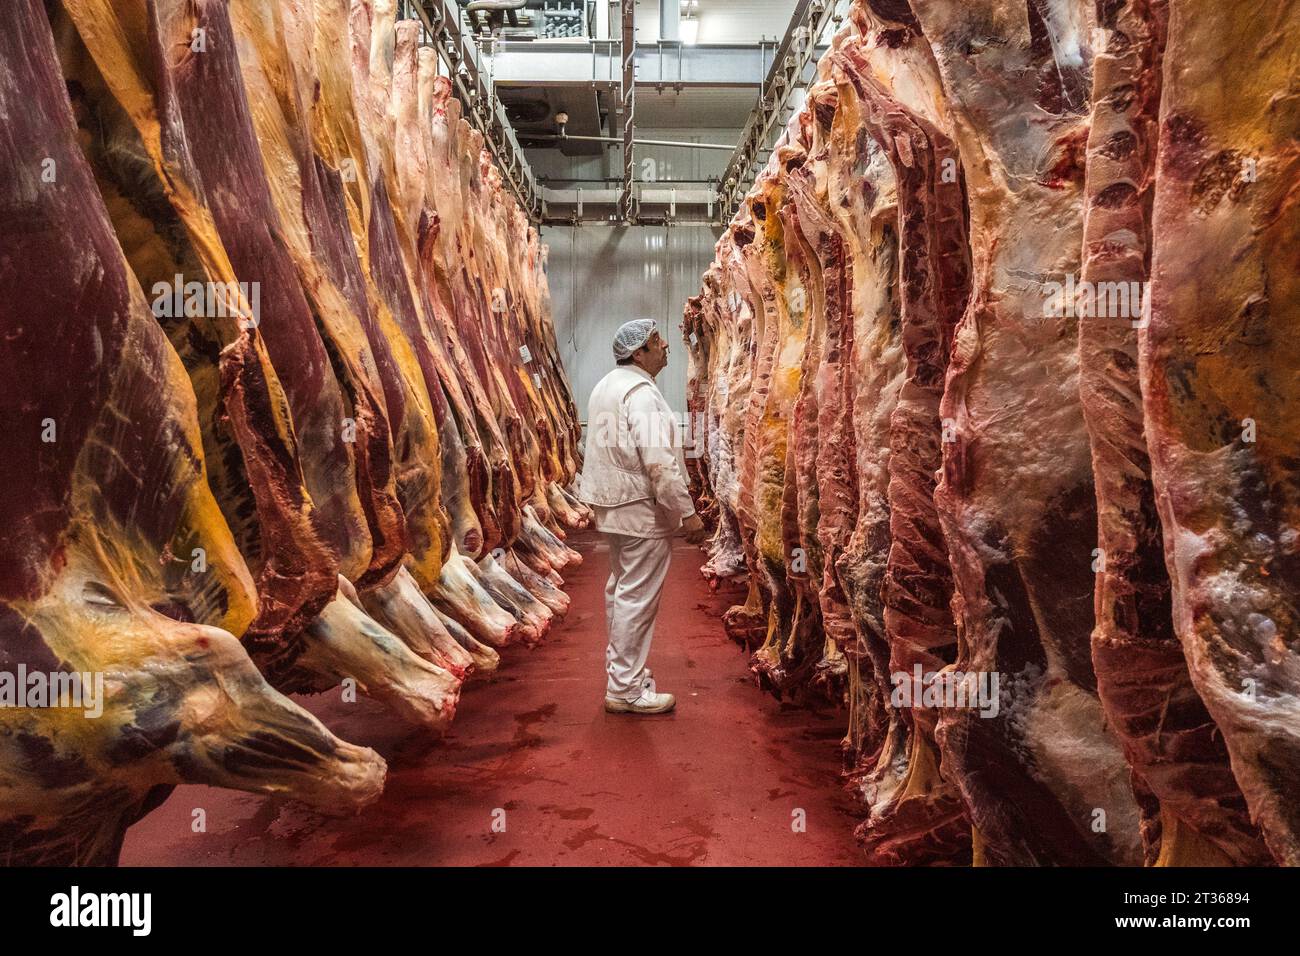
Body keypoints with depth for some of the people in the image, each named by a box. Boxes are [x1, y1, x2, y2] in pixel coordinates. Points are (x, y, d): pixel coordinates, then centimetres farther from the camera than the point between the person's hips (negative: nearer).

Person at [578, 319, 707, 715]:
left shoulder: (607, 385, 14)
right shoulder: (641, 392, -18)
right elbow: (659, 463, -24)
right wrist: (688, 513, -19)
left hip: (612, 504, 11)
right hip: (641, 508, -10)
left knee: (621, 589, 19)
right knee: (637, 597, -4)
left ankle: (621, 668, 33)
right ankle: (626, 689, 3)